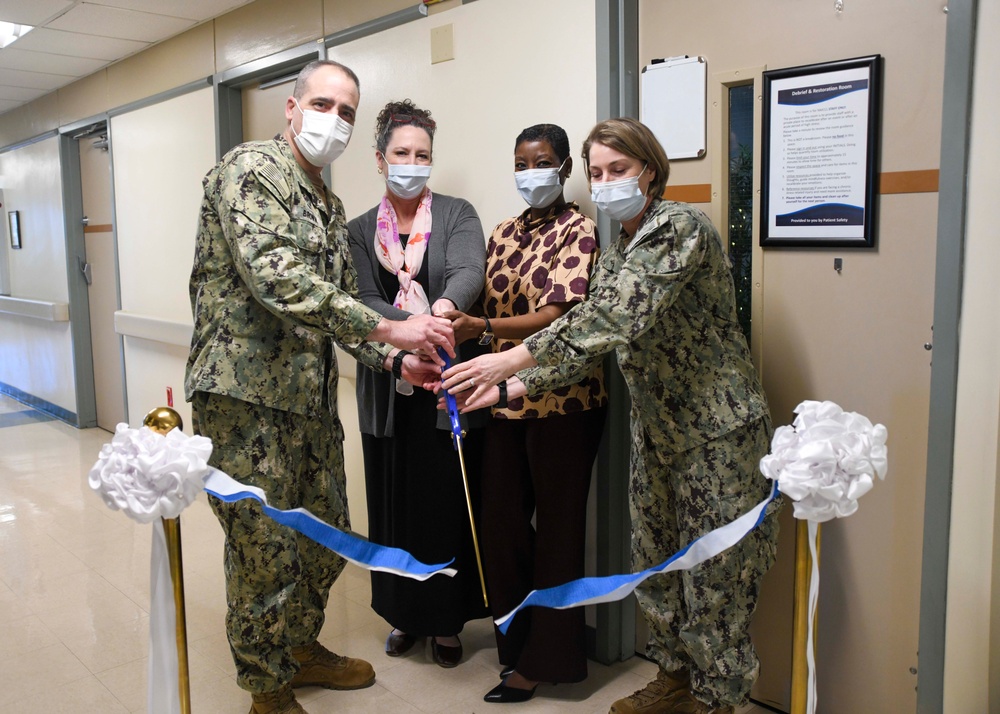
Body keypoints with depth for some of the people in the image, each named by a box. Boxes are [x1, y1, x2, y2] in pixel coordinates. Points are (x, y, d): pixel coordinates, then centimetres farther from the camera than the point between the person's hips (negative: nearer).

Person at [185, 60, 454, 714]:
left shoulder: (330, 206, 18)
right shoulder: (251, 169, -10)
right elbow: (273, 275, -25)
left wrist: (393, 359, 4)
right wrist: (388, 329, -29)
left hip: (312, 396, 9)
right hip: (246, 390, -9)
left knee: (325, 536, 18)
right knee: (266, 549, 1)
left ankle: (302, 648, 40)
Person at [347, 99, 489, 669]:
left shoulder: (458, 215, 2)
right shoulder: (362, 230, 9)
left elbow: (469, 271, -18)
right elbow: (365, 302, -4)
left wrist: (445, 306, -40)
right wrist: (410, 328, -24)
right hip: (389, 386, 2)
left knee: (449, 499, 3)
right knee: (395, 500, 9)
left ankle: (448, 618, 21)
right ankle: (405, 613, 28)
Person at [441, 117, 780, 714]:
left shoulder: (681, 226, -18)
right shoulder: (617, 250, 9)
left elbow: (618, 316, -32)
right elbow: (591, 338, 5)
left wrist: (513, 359, -36)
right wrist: (512, 387, -7)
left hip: (718, 429, -8)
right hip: (658, 429, 8)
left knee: (714, 572, 3)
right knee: (656, 560, 17)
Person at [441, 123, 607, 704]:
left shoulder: (578, 232, -8)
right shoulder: (504, 235, 12)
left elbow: (555, 318, -20)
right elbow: (488, 314, 12)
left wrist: (480, 328, -33)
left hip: (561, 400, -6)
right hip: (506, 399, 6)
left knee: (556, 527, 4)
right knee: (501, 521, 11)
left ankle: (544, 657, 20)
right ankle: (514, 636, 31)